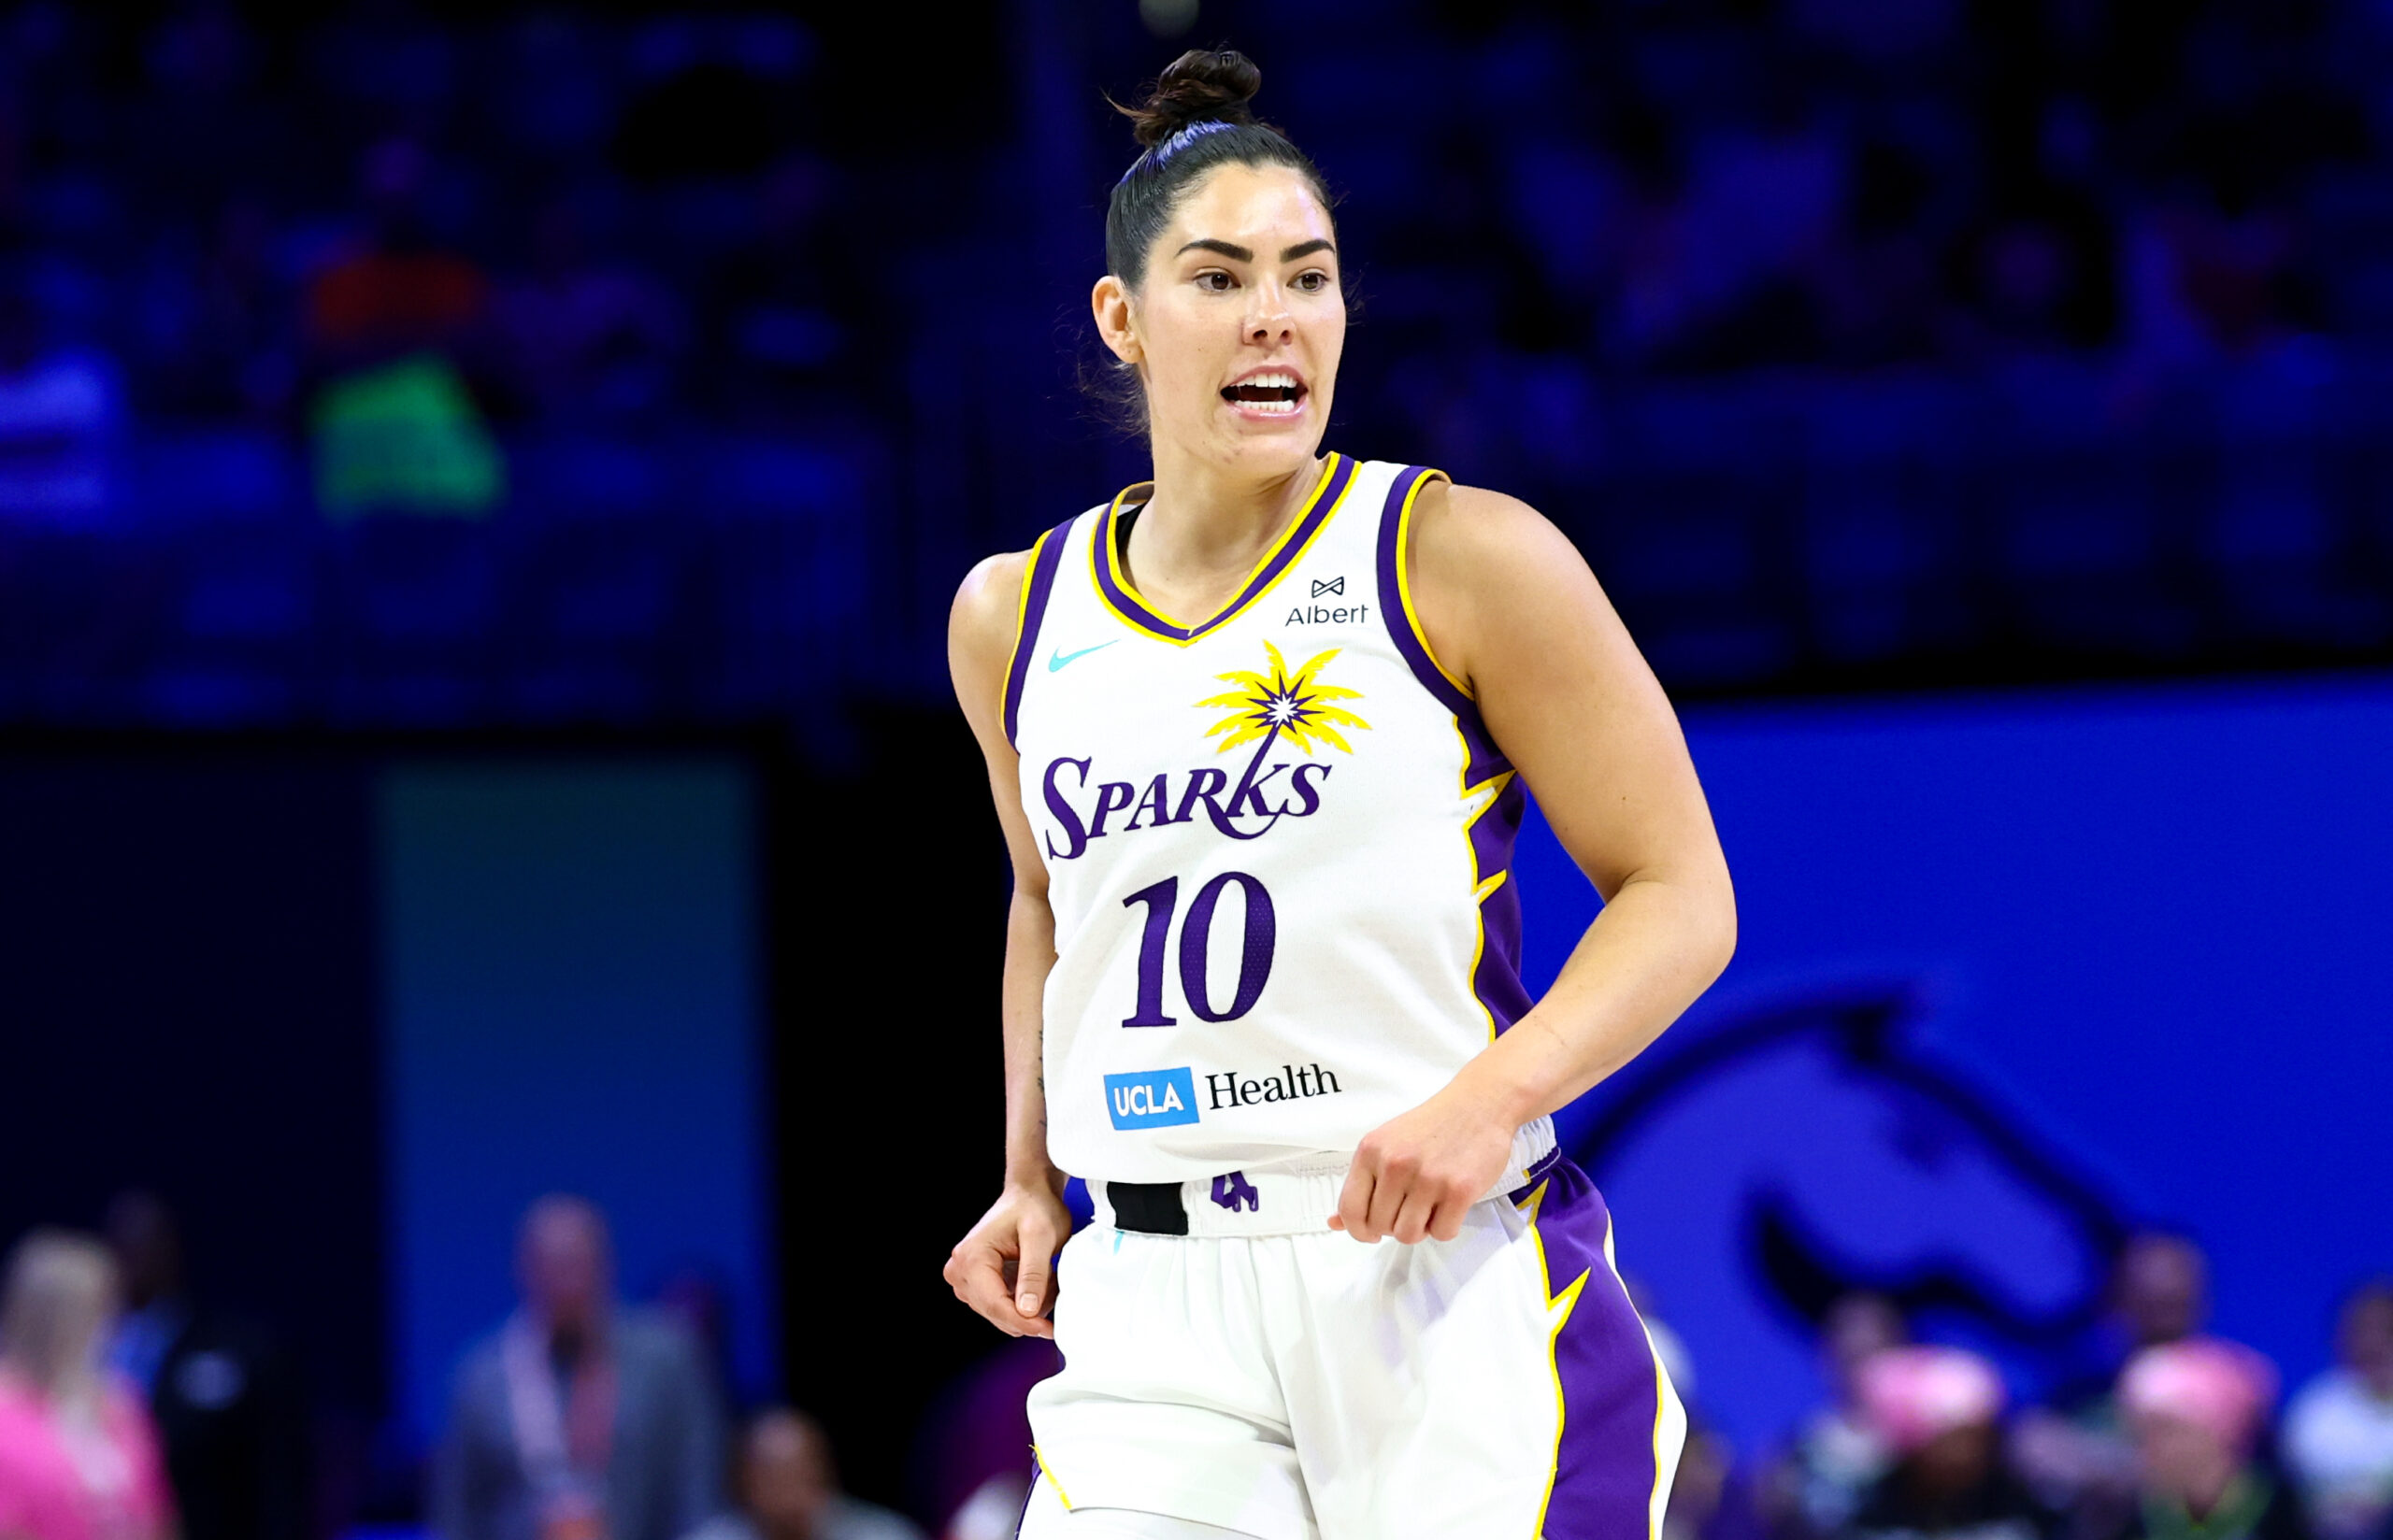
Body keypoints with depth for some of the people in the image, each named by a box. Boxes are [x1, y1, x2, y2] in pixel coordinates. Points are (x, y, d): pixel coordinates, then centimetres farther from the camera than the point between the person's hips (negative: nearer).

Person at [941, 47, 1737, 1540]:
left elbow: (1683, 898, -2)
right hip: (1160, 1313, 3)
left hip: (1449, 1286, -3)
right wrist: (1031, 1174, 16)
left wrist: (1492, 1097, -17)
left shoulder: (1464, 560, -3)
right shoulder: (1014, 619, 10)